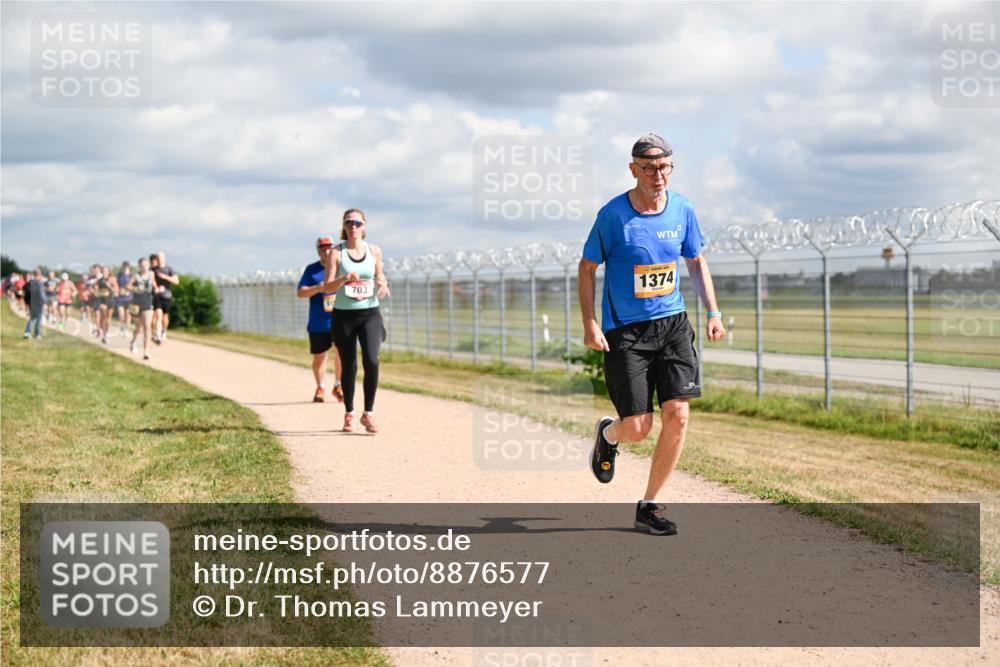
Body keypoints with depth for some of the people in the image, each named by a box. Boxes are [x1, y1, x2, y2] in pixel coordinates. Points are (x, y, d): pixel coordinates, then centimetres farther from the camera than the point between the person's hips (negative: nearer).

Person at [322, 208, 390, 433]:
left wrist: (383, 284, -4)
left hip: (370, 314, 1)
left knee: (371, 360, -17)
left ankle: (368, 413, -6)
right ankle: (349, 413, 25)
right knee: (348, 366, 6)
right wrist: (344, 278, -26)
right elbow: (327, 287, -7)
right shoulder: (336, 253, -3)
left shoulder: (374, 251, 4)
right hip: (343, 315, -1)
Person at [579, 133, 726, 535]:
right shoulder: (613, 215, -11)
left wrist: (713, 312, 7)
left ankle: (649, 505, 6)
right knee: (637, 429, -6)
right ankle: (608, 434, 33)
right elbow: (587, 268, -3)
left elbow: (696, 261, 16)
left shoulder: (682, 210, 2)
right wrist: (590, 325, -12)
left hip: (672, 324, 4)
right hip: (624, 332, -4)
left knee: (677, 416, -8)